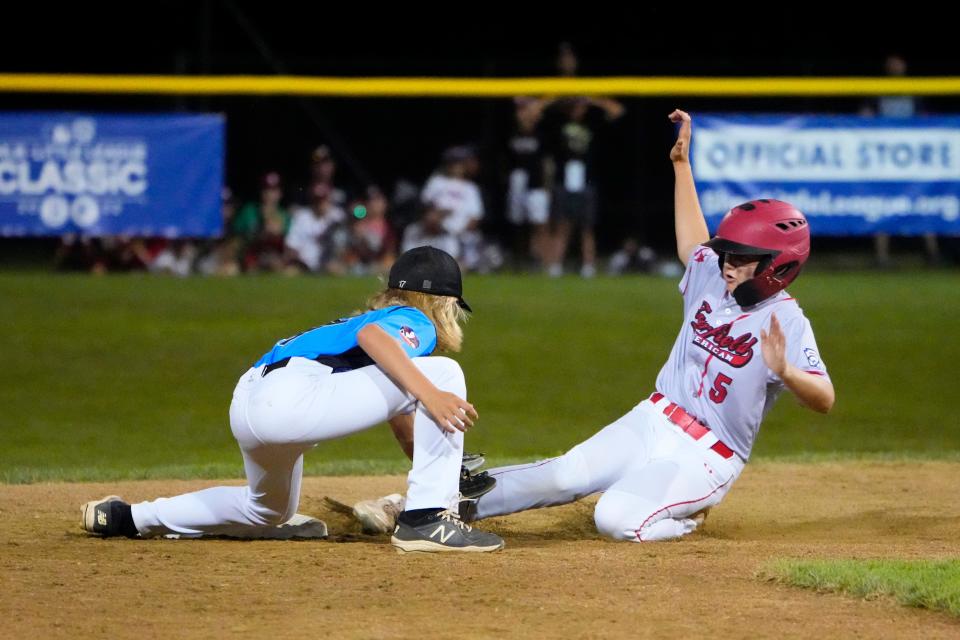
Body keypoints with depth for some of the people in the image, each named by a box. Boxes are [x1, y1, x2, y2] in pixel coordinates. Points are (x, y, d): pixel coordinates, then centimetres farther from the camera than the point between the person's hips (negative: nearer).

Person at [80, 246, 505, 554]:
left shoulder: (388, 318, 34)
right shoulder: (417, 321, 6)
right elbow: (371, 335, -19)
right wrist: (429, 393, -30)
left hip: (247, 405, 10)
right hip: (291, 396, -10)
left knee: (270, 511, 38)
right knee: (444, 373, -11)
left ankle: (128, 518, 42)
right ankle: (427, 520, -17)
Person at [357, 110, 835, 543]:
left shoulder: (787, 322, -18)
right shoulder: (714, 278, 4)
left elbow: (824, 400, -28)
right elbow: (692, 245, 27)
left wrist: (785, 371, -49)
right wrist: (681, 164, 26)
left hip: (703, 459, -7)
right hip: (654, 420, 7)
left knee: (615, 519, -25)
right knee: (564, 476, -7)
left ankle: (684, 518, 3)